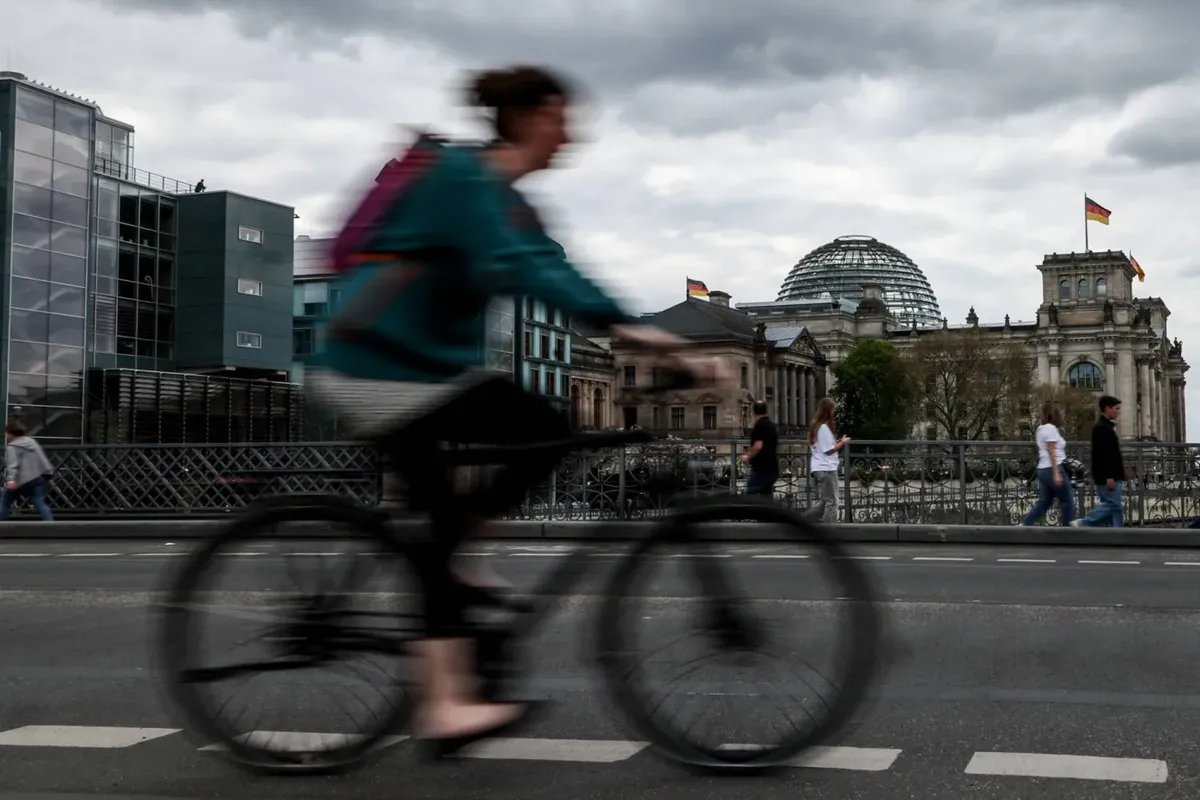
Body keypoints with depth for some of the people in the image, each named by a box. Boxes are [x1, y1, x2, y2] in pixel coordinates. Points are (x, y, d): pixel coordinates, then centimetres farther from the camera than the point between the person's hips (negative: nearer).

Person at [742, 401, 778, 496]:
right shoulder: (772, 425, 17)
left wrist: (748, 457, -7)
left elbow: (758, 446, -22)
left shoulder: (759, 425, -12)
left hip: (761, 469, -9)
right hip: (772, 469, 9)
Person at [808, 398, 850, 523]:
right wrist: (842, 443, -4)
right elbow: (829, 450, -16)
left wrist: (836, 442, 12)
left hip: (818, 468, 10)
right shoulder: (824, 428, -15)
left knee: (822, 501, 13)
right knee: (831, 502, -5)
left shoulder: (815, 427, 14)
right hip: (827, 469, -9)